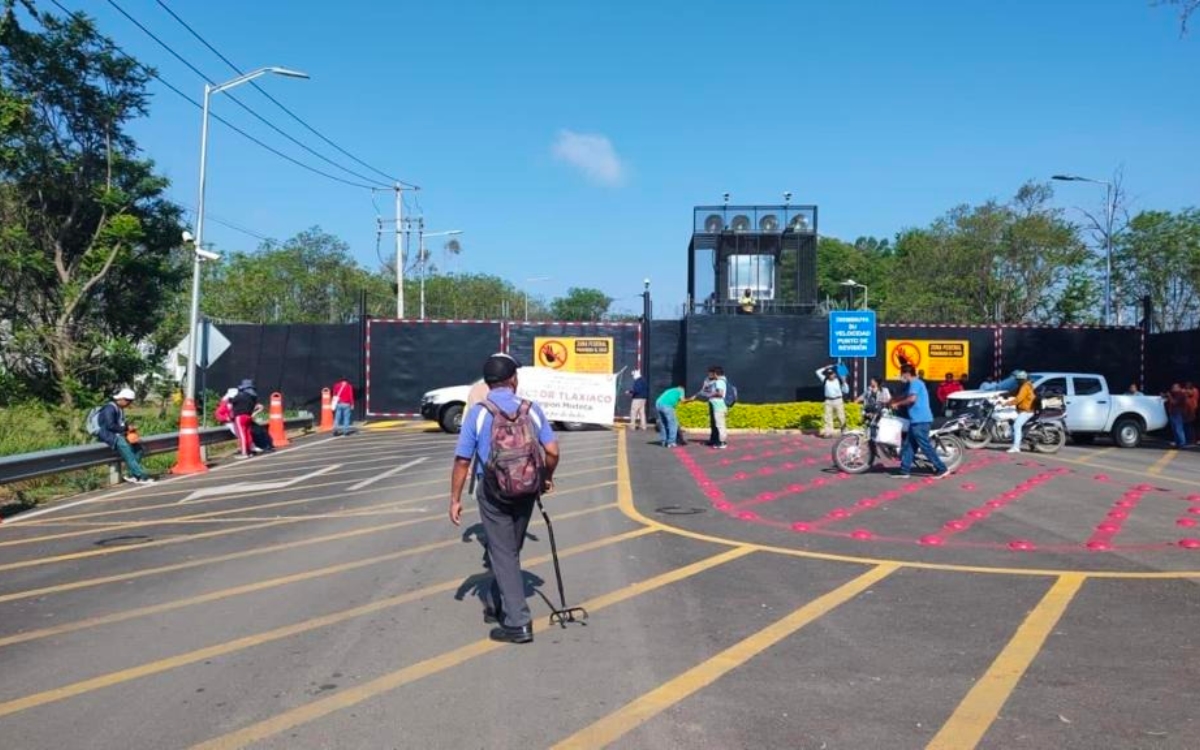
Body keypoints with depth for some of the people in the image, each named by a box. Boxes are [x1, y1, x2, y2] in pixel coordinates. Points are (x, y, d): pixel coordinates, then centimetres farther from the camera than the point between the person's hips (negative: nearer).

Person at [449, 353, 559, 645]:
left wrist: (455, 499, -2)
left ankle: (518, 623, 0)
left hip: (492, 492, -3)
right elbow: (552, 451, -6)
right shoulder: (532, 410, -3)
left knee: (503, 554, 2)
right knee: (510, 550, 19)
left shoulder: (477, 413, -9)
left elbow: (462, 460, -10)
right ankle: (496, 606, 33)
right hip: (526, 490, 3)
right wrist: (546, 478, 12)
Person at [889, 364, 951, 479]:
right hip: (917, 420, 10)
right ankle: (904, 471, 14)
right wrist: (892, 401, 29)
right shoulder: (916, 383, 21)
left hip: (920, 421, -10)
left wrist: (897, 404, -14)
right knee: (908, 446, 11)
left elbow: (911, 398, -25)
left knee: (926, 446, -8)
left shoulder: (915, 383, -10)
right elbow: (906, 396, 32)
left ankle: (942, 469, -5)